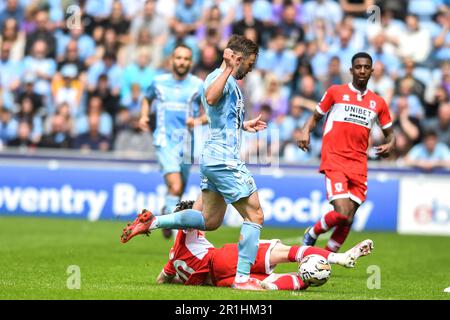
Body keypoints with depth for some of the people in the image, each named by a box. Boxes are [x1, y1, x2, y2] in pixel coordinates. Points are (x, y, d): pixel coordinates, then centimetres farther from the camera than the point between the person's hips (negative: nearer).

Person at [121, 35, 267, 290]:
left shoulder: (230, 81, 19)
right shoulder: (221, 78, -13)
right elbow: (210, 98, -38)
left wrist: (244, 125, 45)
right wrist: (228, 70, -37)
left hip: (213, 157, 10)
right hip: (224, 160, -10)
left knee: (210, 221, 14)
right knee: (255, 216, -5)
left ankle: (153, 221, 11)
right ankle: (243, 278, -5)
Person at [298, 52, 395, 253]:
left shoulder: (378, 103, 14)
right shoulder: (335, 92, 7)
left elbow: (389, 132, 22)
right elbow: (315, 117, 14)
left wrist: (390, 144, -1)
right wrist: (306, 131, -7)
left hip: (359, 167, 4)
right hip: (334, 161, -4)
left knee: (348, 220, 0)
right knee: (342, 214, -19)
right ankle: (312, 234, 9)